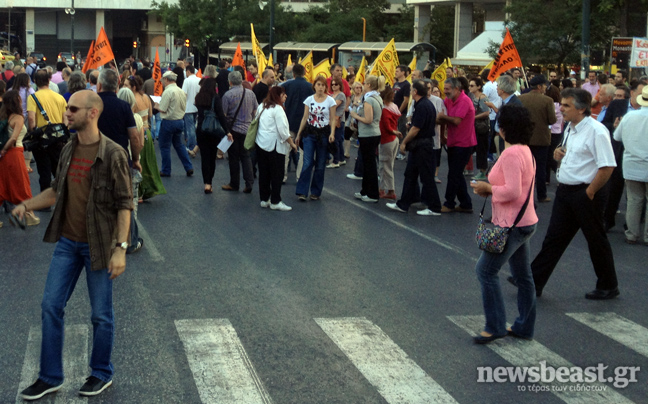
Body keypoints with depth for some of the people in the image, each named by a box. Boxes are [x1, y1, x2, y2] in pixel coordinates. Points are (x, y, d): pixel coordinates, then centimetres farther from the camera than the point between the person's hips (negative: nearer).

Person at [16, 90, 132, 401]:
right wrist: (28, 205, 1)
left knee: (101, 314, 7)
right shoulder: (69, 150, 5)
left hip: (97, 246, -6)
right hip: (67, 242, 6)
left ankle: (101, 374, 27)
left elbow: (124, 204, -14)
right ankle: (50, 377, 21)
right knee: (51, 306, 7)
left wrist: (120, 248, -19)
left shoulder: (113, 154, -14)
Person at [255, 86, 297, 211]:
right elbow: (283, 130, -16)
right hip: (274, 145, -8)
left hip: (261, 143, 8)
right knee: (277, 174, -1)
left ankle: (264, 199, 16)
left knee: (264, 173, 11)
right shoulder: (277, 109, -12)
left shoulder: (261, 107, 13)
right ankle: (275, 202, 0)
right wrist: (292, 143, -7)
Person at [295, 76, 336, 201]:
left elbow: (333, 119, -1)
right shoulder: (309, 100, 4)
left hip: (324, 134, 0)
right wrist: (298, 134, 7)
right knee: (307, 163, -8)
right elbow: (305, 118, 8)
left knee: (320, 165, 5)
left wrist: (332, 133, -15)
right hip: (310, 133, 0)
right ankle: (302, 191, -5)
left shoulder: (330, 101, -1)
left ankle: (316, 192, 15)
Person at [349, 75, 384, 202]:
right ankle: (365, 191, 27)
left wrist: (356, 116, -8)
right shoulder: (378, 99, 10)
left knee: (369, 165, -1)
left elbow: (368, 120, -23)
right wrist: (358, 114, 12)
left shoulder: (369, 100, -18)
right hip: (375, 134, 9)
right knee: (368, 164, 17)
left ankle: (373, 195, 5)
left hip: (368, 136, -9)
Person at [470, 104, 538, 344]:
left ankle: (495, 326, 1)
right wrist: (490, 187, 7)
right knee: (522, 275, 15)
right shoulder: (525, 150, 12)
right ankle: (524, 327, 24)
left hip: (512, 225, -11)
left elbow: (512, 191, -28)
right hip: (524, 222, 11)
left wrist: (489, 188, -13)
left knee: (486, 270, -3)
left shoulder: (512, 154, -21)